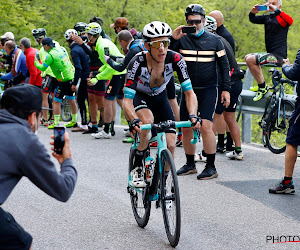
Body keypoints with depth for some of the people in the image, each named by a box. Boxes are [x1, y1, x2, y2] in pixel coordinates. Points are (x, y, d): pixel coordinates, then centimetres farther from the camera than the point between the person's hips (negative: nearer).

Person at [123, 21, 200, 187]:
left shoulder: (175, 59, -27)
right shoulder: (137, 63, -33)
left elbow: (189, 92, -23)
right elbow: (127, 100, -35)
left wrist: (193, 115, -41)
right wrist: (134, 120, -54)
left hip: (160, 98, 3)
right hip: (138, 97, -3)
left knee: (170, 146, -12)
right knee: (147, 121, -37)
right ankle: (137, 169, -17)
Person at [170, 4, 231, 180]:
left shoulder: (214, 40, 2)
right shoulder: (182, 39, 4)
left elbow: (224, 65, 6)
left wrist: (226, 89, -1)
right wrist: (173, 39, -18)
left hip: (208, 90, -3)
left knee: (206, 126, -13)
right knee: (186, 128, 6)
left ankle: (211, 167, -6)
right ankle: (190, 165, 20)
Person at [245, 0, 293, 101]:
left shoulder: (281, 18, -8)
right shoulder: (267, 18, 16)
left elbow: (290, 21, -30)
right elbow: (253, 20, 13)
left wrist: (276, 10, -38)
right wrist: (252, 12, -9)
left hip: (279, 55, -10)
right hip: (271, 54, 10)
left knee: (250, 60, -20)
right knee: (248, 57, 20)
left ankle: (262, 88, -10)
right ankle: (261, 85, 17)